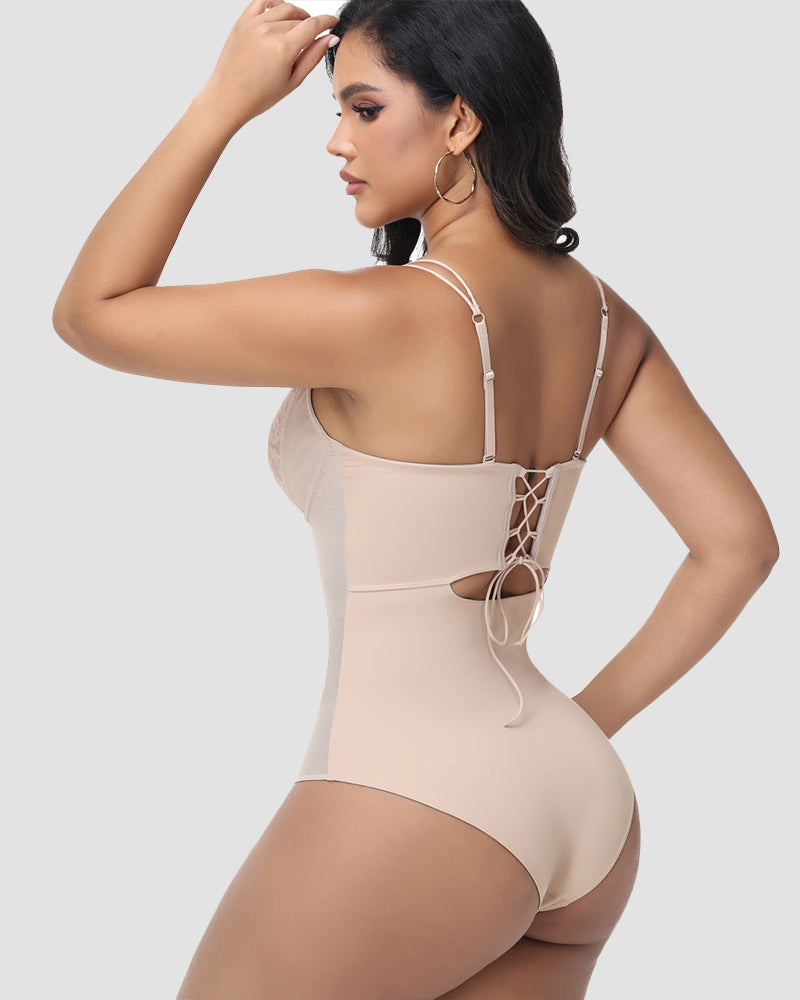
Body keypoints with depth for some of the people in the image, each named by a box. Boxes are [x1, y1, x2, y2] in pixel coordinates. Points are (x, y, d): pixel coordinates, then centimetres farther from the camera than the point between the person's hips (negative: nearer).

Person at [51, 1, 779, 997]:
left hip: (413, 798, -8)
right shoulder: (602, 318, 4)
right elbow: (737, 541, 6)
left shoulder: (384, 317, -18)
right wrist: (589, 717, 10)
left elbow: (90, 310, -10)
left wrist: (225, 101, -7)